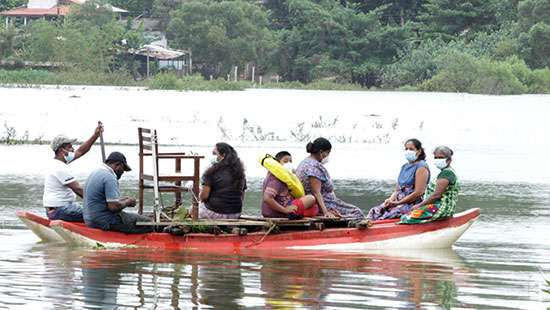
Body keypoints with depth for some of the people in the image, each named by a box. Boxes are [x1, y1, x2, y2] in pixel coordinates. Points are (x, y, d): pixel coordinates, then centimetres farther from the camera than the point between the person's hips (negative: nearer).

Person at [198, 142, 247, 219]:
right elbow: (242, 197, 10)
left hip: (215, 213, -6)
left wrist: (200, 197, 7)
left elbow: (204, 196, -16)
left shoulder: (212, 172, -14)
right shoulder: (239, 172, 5)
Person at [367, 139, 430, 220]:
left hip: (413, 205, -8)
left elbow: (418, 193, -16)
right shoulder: (404, 167, 19)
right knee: (374, 212, -13)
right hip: (399, 202, 8)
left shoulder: (421, 167, -7)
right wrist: (391, 200, -3)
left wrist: (397, 203, -14)